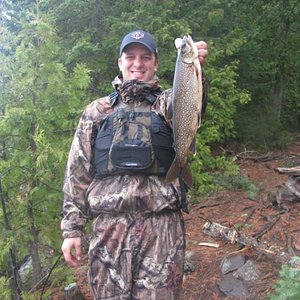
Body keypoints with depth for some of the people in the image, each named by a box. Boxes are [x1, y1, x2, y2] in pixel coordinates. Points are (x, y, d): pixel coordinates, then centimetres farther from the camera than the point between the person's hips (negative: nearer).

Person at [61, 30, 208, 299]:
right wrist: (72, 228, 5)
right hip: (108, 225, 2)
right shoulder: (97, 111, 11)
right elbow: (77, 173, 10)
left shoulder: (168, 103, 7)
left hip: (161, 225, -1)